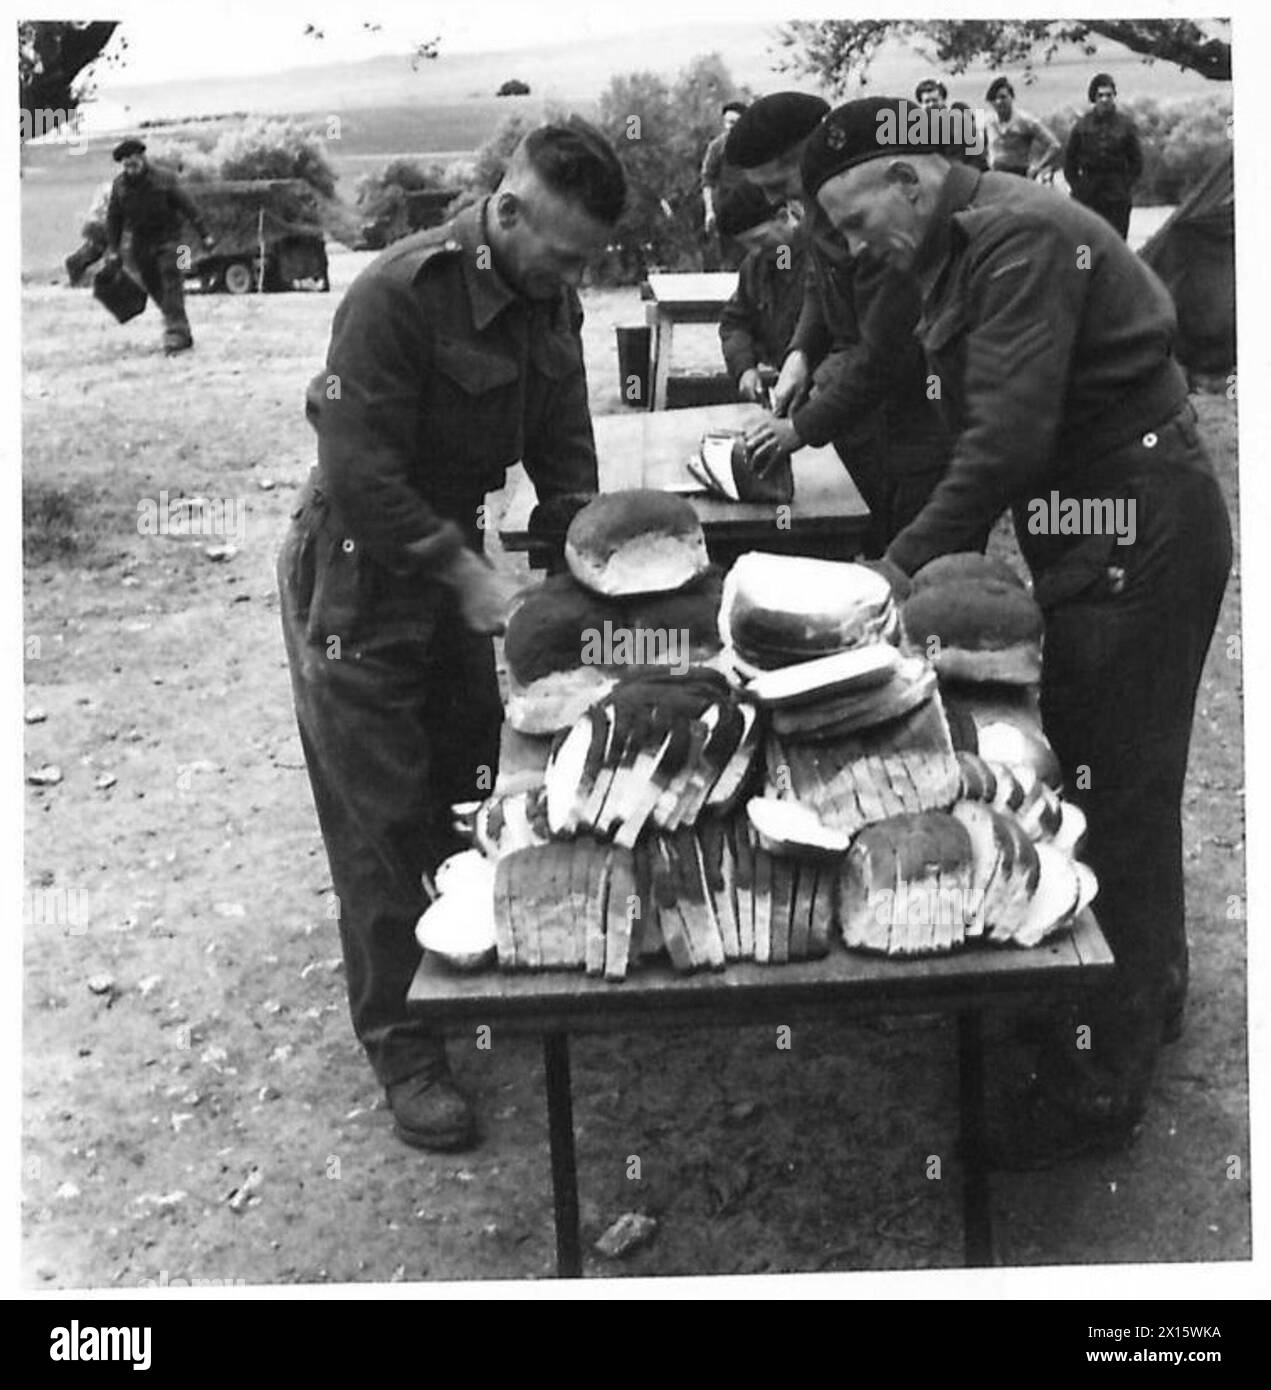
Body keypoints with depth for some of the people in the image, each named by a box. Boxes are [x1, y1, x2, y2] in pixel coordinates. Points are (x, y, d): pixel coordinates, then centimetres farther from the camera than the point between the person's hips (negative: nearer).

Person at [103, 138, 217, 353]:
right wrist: (113, 249, 2)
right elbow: (113, 218, 4)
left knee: (171, 286, -15)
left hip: (167, 238, -4)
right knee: (154, 289, 8)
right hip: (142, 243, 4)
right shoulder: (119, 185, -3)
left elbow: (188, 206, -8)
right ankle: (183, 334, 20)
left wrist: (205, 234, -9)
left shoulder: (164, 179, -13)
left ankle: (175, 334, -16)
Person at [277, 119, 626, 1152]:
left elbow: (565, 451, 5)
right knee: (382, 819, -1)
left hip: (452, 547, 7)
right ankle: (400, 1044, 11)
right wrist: (469, 580, -26)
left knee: (470, 784, 15)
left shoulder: (550, 303, -1)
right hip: (358, 569, -7)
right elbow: (360, 473, -27)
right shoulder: (398, 295, -25)